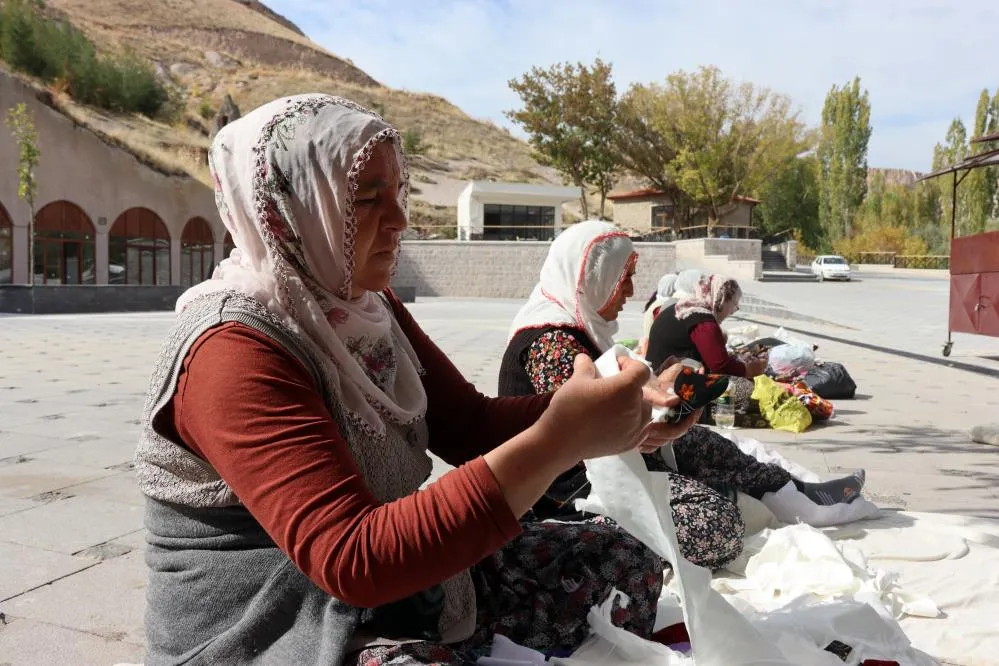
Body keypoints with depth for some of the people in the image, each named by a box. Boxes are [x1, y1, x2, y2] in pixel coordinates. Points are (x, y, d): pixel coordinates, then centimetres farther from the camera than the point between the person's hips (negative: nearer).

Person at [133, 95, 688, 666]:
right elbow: (351, 559, -32)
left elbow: (469, 424, 3)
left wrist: (607, 414, -15)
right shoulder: (233, 351, -23)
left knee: (621, 564, 6)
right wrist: (557, 442, -36)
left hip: (398, 577, 8)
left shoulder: (366, 307, 3)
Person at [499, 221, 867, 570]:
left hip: (600, 466, 11)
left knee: (699, 443, 17)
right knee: (717, 525, -23)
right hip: (573, 489, -11)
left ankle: (797, 493, 24)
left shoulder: (570, 327, 10)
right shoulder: (553, 342, -23)